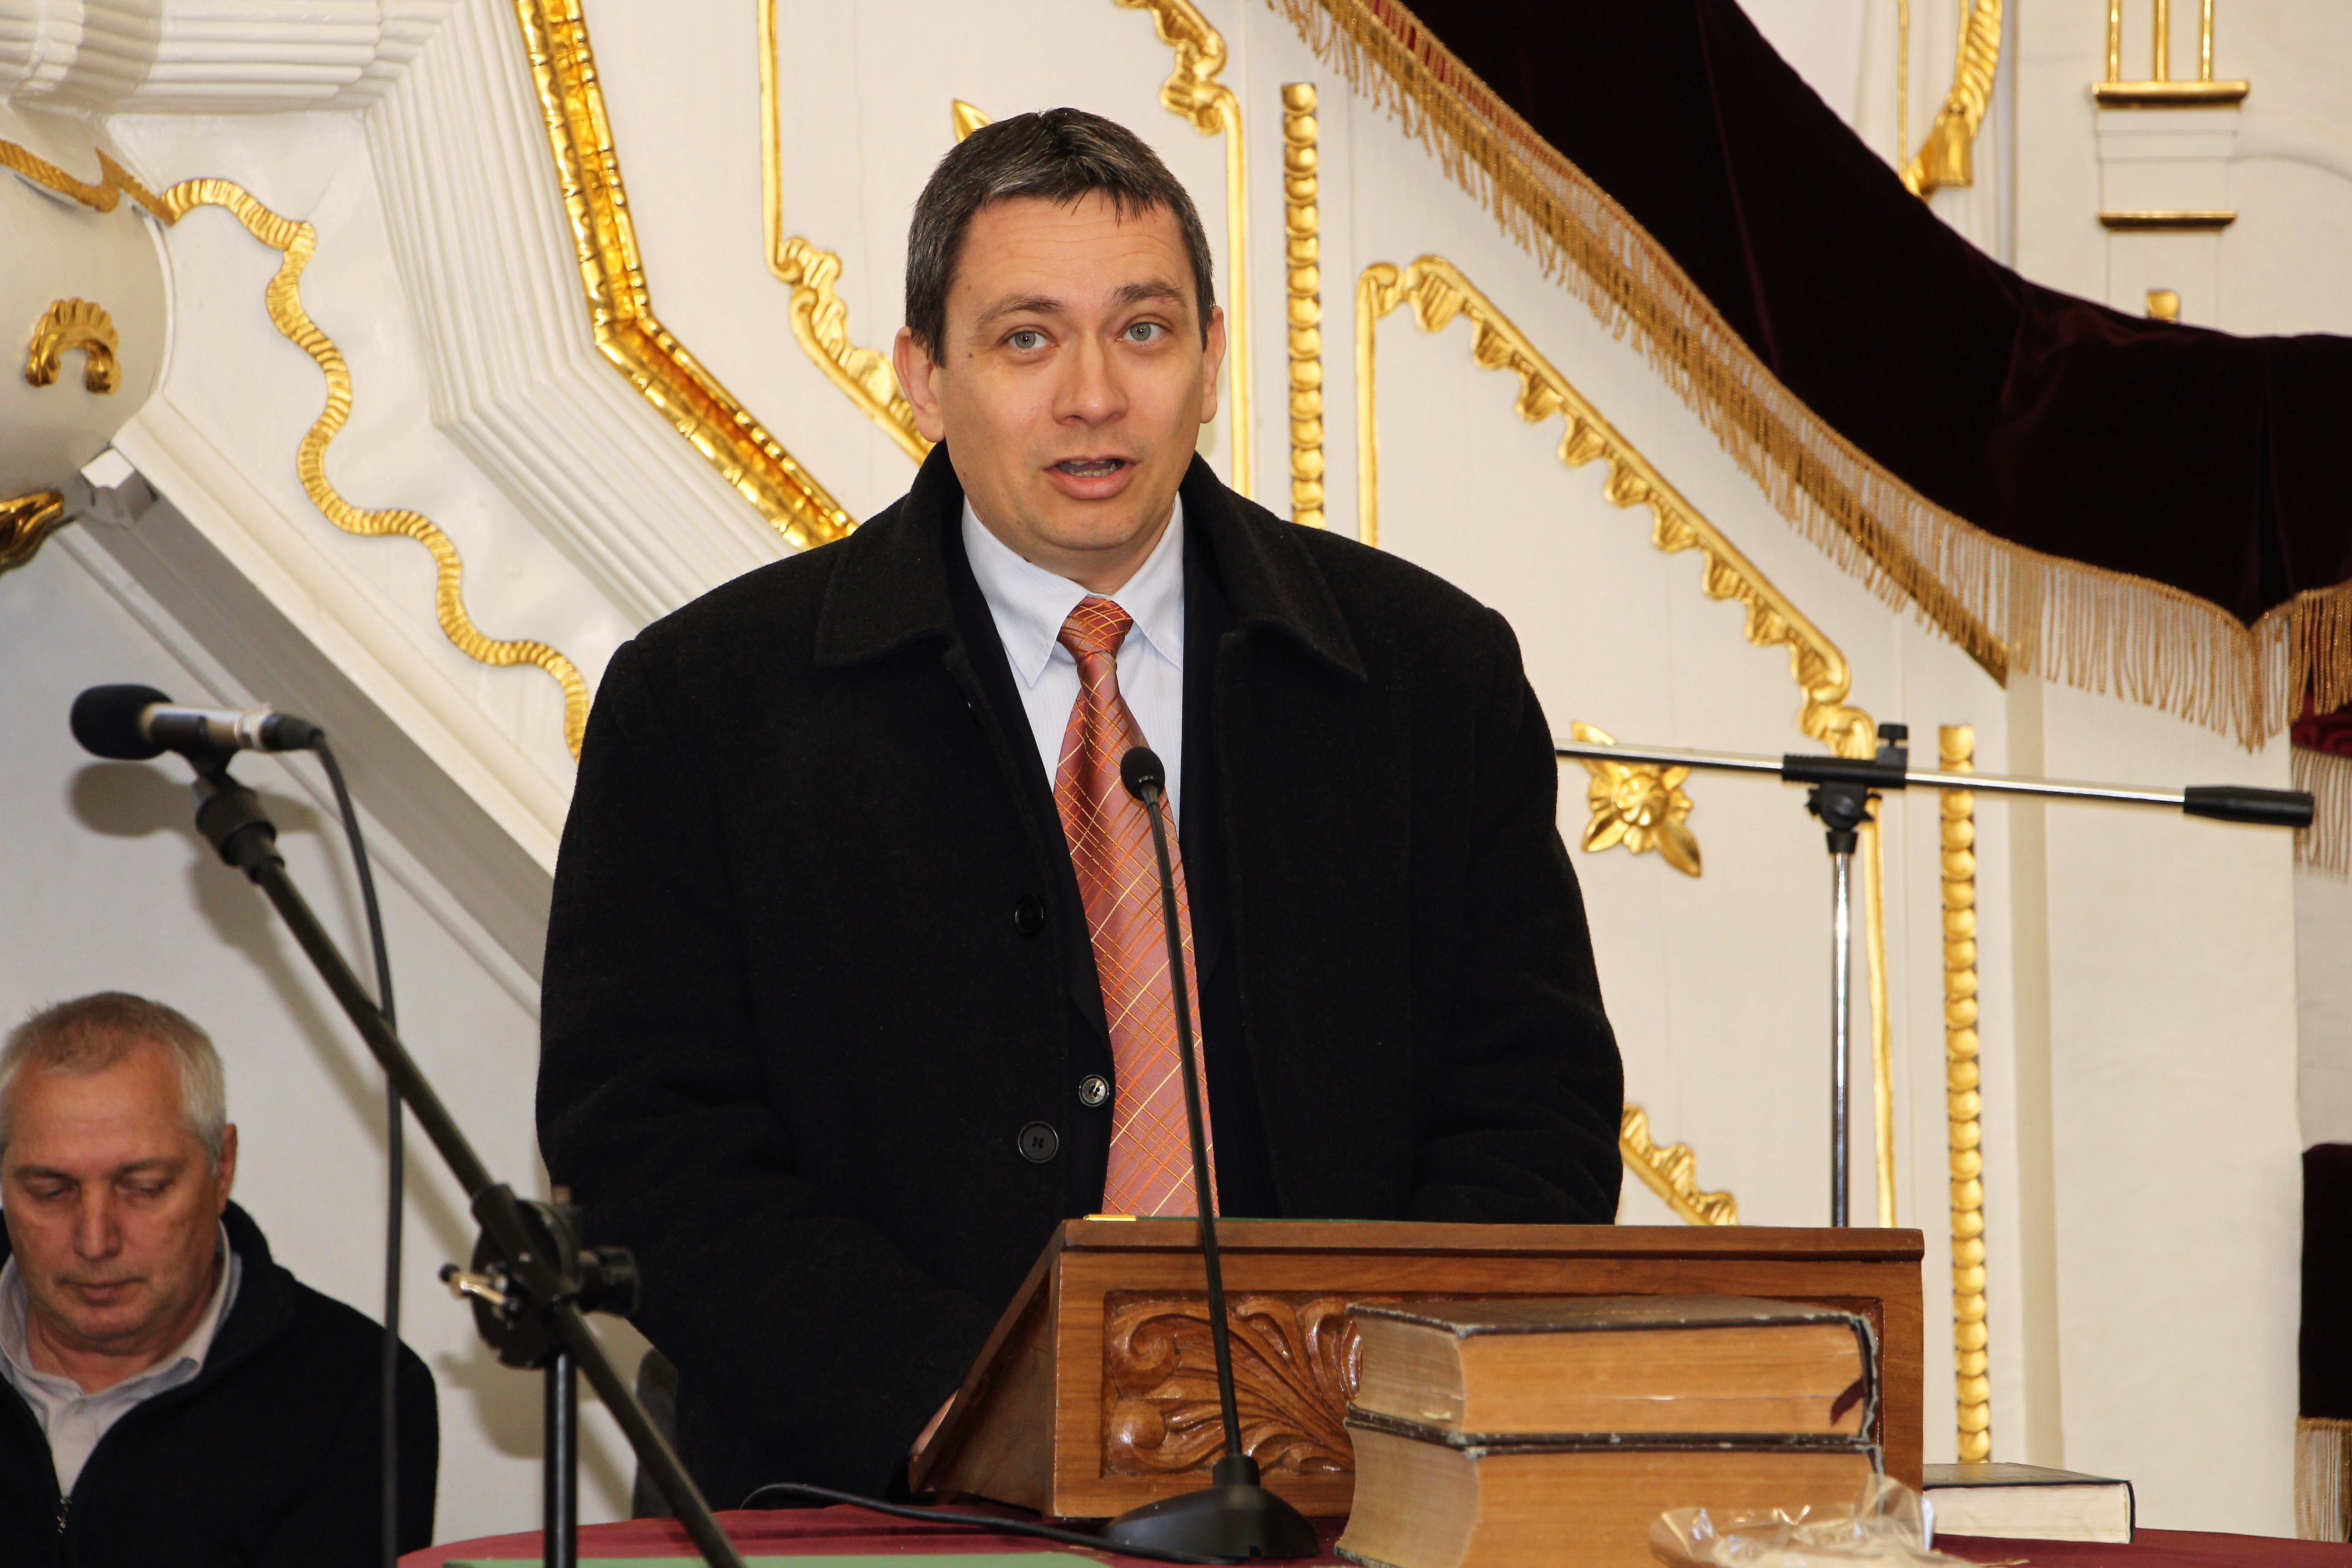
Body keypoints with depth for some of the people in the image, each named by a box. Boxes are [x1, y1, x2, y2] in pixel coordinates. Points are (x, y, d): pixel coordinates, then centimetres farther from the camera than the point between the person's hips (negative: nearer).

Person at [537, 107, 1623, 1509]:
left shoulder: (1439, 675, 11)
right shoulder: (703, 704, 5)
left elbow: (1541, 1114, 10)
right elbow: (649, 1143, 0)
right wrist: (974, 1414, -13)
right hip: (884, 1513, 0)